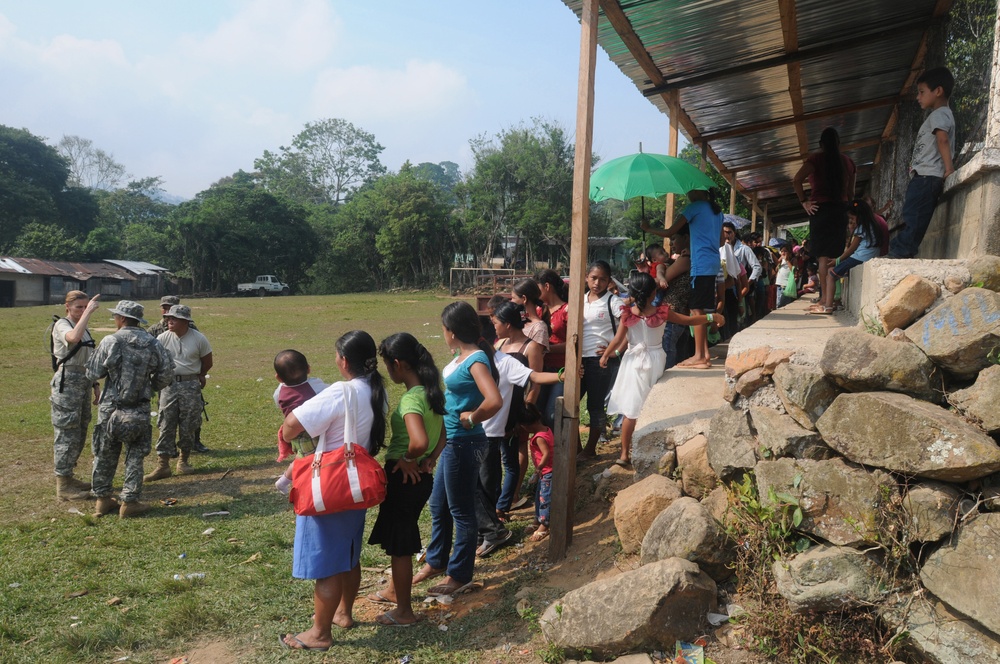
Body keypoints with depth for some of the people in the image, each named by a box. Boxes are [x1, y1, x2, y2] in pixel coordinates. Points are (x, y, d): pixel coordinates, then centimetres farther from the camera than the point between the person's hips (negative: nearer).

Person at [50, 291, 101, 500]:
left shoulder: (83, 327, 14)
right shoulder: (61, 325, -10)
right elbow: (73, 337, -36)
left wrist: (95, 384, 17)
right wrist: (89, 312, -31)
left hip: (84, 381, 8)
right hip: (67, 382, -8)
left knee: (79, 433, 14)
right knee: (68, 433, -5)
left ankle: (68, 477, 27)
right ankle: (63, 486, 3)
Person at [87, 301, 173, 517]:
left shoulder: (110, 342, -10)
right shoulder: (152, 343, -5)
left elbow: (92, 374, -4)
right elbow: (166, 373, 1)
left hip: (110, 409, 0)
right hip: (139, 411, 0)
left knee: (105, 455, 16)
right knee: (134, 457, 10)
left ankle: (103, 499, 25)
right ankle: (129, 502, 11)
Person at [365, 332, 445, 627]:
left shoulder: (410, 399, -25)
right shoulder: (431, 391, 3)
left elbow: (419, 441, -41)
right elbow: (442, 434, 13)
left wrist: (408, 459, -22)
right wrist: (431, 458, 0)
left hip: (404, 478, -9)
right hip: (421, 478, 9)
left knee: (399, 544, 8)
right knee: (400, 537, 27)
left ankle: (404, 611, 23)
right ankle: (395, 589, 47)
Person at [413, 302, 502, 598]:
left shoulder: (476, 359, -22)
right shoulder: (463, 355, 5)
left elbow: (494, 401, -36)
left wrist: (471, 418, -21)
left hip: (464, 445, -9)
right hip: (451, 441, 9)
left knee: (461, 511, 6)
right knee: (438, 504, 22)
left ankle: (460, 576, 23)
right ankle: (436, 562, 40)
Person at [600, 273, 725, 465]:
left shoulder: (627, 314, -11)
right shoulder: (661, 313, -10)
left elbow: (618, 339, -7)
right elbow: (689, 320, -3)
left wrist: (606, 355, 9)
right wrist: (712, 317, 10)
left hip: (634, 362, 0)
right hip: (655, 361, 1)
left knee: (630, 411, 5)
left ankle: (625, 454, 9)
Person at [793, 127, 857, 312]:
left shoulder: (816, 159, -2)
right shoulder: (847, 161, 12)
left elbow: (797, 179, -17)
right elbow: (851, 192, 13)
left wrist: (803, 202, -8)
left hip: (821, 208, -4)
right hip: (841, 210, 4)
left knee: (824, 255, -6)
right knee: (836, 254, 7)